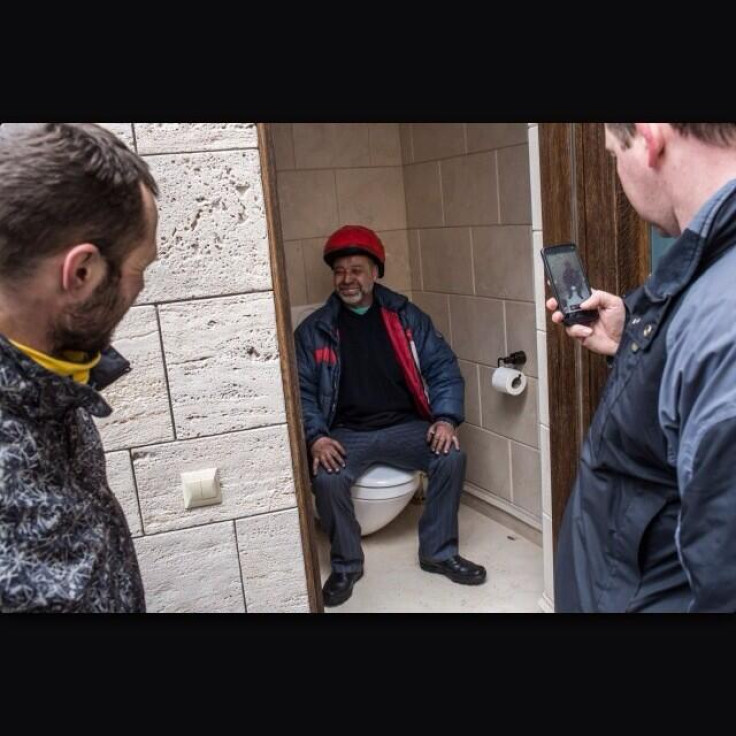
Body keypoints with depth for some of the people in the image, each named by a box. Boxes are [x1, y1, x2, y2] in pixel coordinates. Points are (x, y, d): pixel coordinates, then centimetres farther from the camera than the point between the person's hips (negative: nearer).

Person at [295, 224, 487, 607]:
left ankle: (438, 551, -1)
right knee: (327, 478, -29)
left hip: (405, 425, 1)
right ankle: (346, 565, -2)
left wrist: (445, 418, -12)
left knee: (451, 457, -23)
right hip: (347, 432, -1)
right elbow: (301, 390, 1)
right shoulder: (314, 330, 5)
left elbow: (443, 367, 4)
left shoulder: (406, 316, 7)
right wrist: (316, 437, -16)